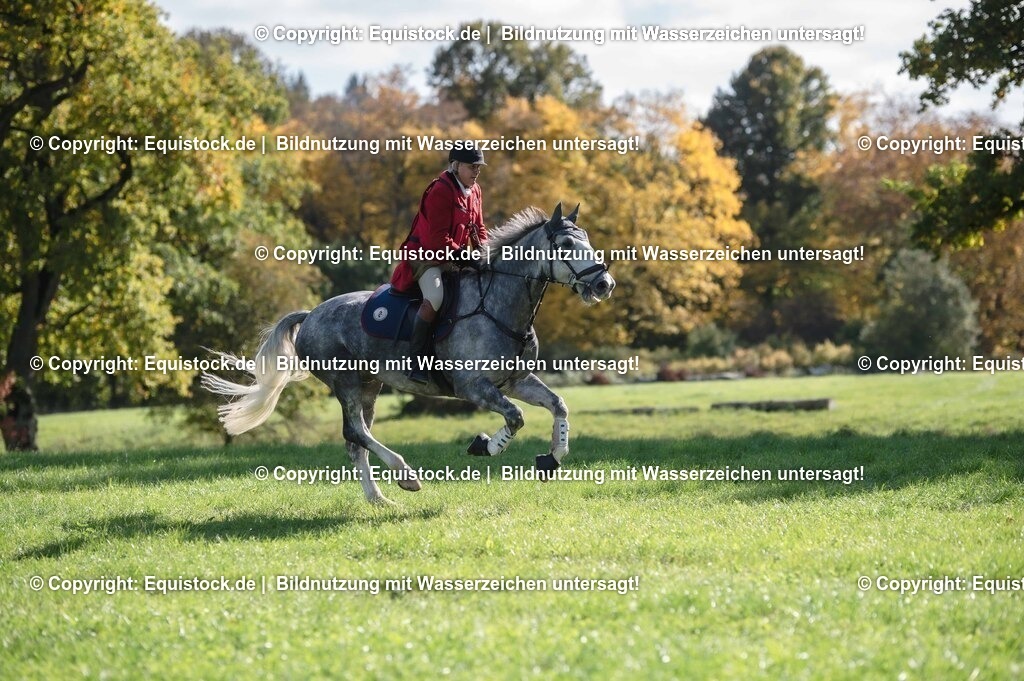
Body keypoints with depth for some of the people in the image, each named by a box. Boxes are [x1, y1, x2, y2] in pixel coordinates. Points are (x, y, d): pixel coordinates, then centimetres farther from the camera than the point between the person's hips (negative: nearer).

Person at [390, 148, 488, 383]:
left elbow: (478, 228, 16)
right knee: (434, 298, -33)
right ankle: (416, 363, -32)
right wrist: (461, 256, -21)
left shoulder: (474, 191, 10)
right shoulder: (440, 191, -18)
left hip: (454, 255, 9)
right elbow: (438, 238, -22)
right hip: (427, 255, -9)